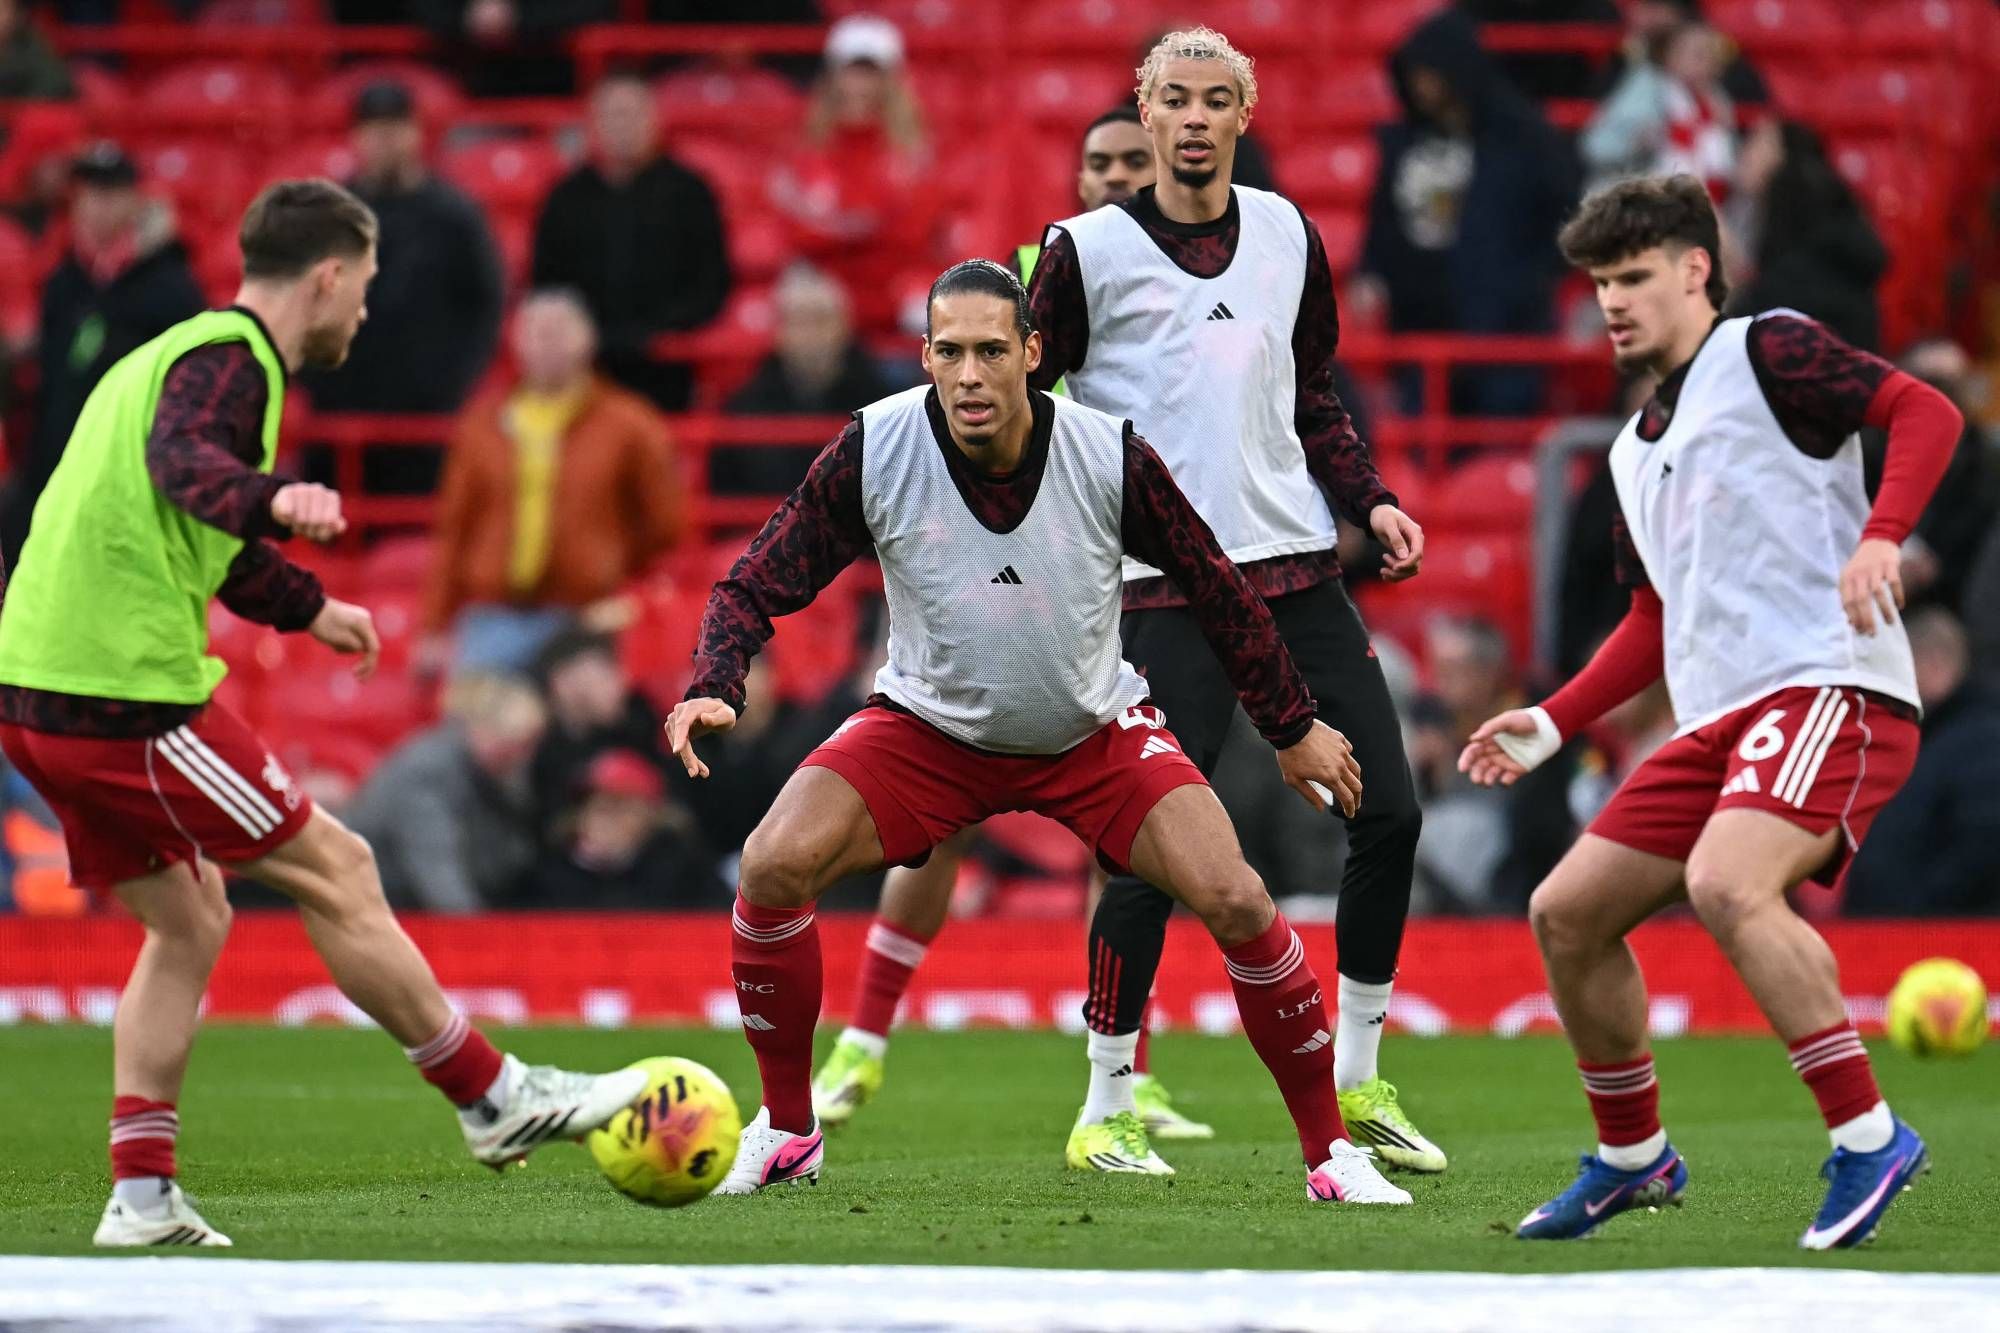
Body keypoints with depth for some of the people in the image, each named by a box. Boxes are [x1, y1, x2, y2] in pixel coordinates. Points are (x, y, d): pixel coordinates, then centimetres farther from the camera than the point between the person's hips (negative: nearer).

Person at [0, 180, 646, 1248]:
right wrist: (272, 501, -51)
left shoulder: (172, 353, 23)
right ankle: (492, 1100, 8)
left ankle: (141, 1197, 10)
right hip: (128, 695, -10)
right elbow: (181, 459, -31)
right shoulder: (230, 358, -8)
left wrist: (306, 608, 52)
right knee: (334, 872, 0)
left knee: (187, 920, 17)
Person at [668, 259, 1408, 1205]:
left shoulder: (1111, 456, -20)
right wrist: (713, 689, -32)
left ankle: (1329, 1151, -2)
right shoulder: (874, 450, -20)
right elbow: (757, 583, -12)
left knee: (1235, 901, -20)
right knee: (774, 865, -22)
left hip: (1093, 730, 0)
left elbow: (1216, 590, -5)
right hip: (928, 727, 1)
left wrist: (1293, 728, 3)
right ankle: (786, 1133, -1)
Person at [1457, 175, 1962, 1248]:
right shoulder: (1635, 448, 24)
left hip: (1828, 688, -9)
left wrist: (1879, 539, -27)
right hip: (1719, 719, 9)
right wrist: (1553, 724, 23)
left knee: (1727, 886, -33)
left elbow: (1926, 411, -12)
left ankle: (1866, 1138, -26)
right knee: (1567, 915, 6)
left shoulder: (1765, 352, -1)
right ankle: (1633, 1158, 23)